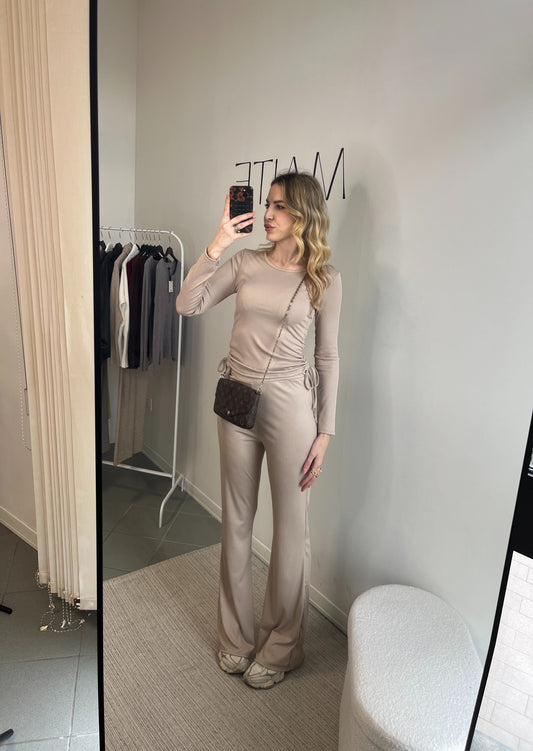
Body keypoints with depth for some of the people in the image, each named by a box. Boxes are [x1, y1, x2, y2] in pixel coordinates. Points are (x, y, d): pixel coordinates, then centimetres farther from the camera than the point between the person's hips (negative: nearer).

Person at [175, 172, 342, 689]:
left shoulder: (324, 278, -3)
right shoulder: (246, 262, 4)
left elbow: (328, 357, -1)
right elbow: (186, 305, -4)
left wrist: (325, 432, -3)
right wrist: (217, 244, -10)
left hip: (290, 404, -3)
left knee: (290, 528, 8)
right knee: (236, 521, 15)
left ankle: (279, 647, 32)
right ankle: (235, 636, 37)